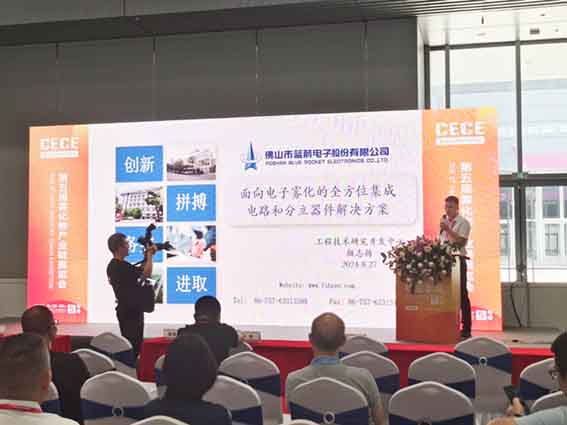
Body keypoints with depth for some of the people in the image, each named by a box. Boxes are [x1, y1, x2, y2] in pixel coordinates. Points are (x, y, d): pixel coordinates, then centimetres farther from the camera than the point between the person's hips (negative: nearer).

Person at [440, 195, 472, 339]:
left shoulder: (463, 222, -3)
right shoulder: (443, 222, 16)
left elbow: (461, 242, -15)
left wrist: (448, 229, -20)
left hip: (458, 260, -6)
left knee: (461, 293, -3)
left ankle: (466, 328, 0)